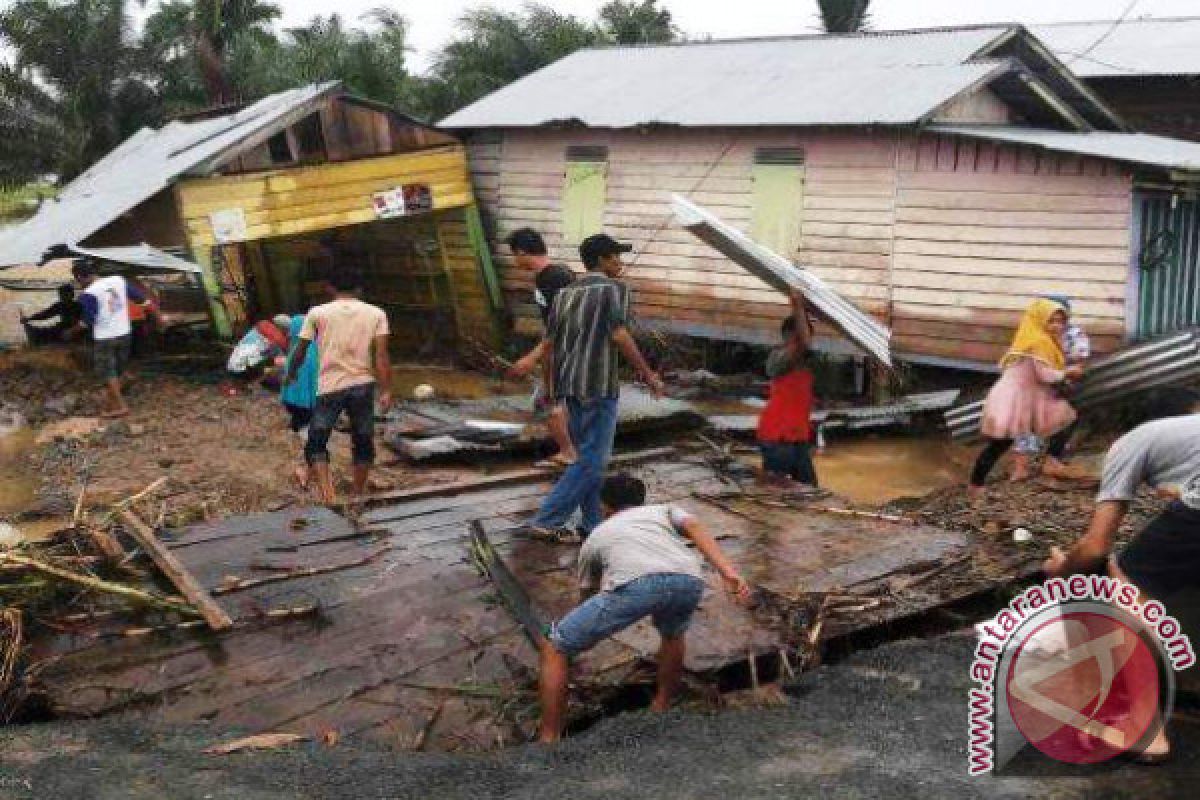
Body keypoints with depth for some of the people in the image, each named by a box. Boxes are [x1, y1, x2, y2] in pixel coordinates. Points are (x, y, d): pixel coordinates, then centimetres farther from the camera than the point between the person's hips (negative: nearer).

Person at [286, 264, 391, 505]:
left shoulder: (317, 313, 3)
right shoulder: (376, 314, 4)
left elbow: (301, 351, 8)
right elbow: (381, 356, -4)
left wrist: (291, 375, 25)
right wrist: (386, 390, -4)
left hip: (329, 387, -1)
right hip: (363, 385, 2)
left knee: (316, 444, 5)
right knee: (363, 442, 16)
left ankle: (327, 494, -12)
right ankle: (358, 494, 25)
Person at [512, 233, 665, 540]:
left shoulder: (565, 293, 14)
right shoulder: (614, 289, -5)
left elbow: (549, 342, 11)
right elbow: (618, 335, -17)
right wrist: (648, 375, -12)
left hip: (569, 384, 8)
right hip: (599, 386, -8)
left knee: (587, 455, 16)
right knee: (592, 461, -3)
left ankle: (592, 525, 19)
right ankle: (546, 521, -7)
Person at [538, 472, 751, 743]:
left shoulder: (596, 536, 39)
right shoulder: (664, 511, 40)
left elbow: (587, 592, 52)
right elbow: (696, 529, 17)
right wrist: (728, 571, 5)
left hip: (635, 583, -2)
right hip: (689, 580, 3)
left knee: (553, 648, 15)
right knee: (673, 634, 40)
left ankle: (549, 742, 13)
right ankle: (662, 709, 44)